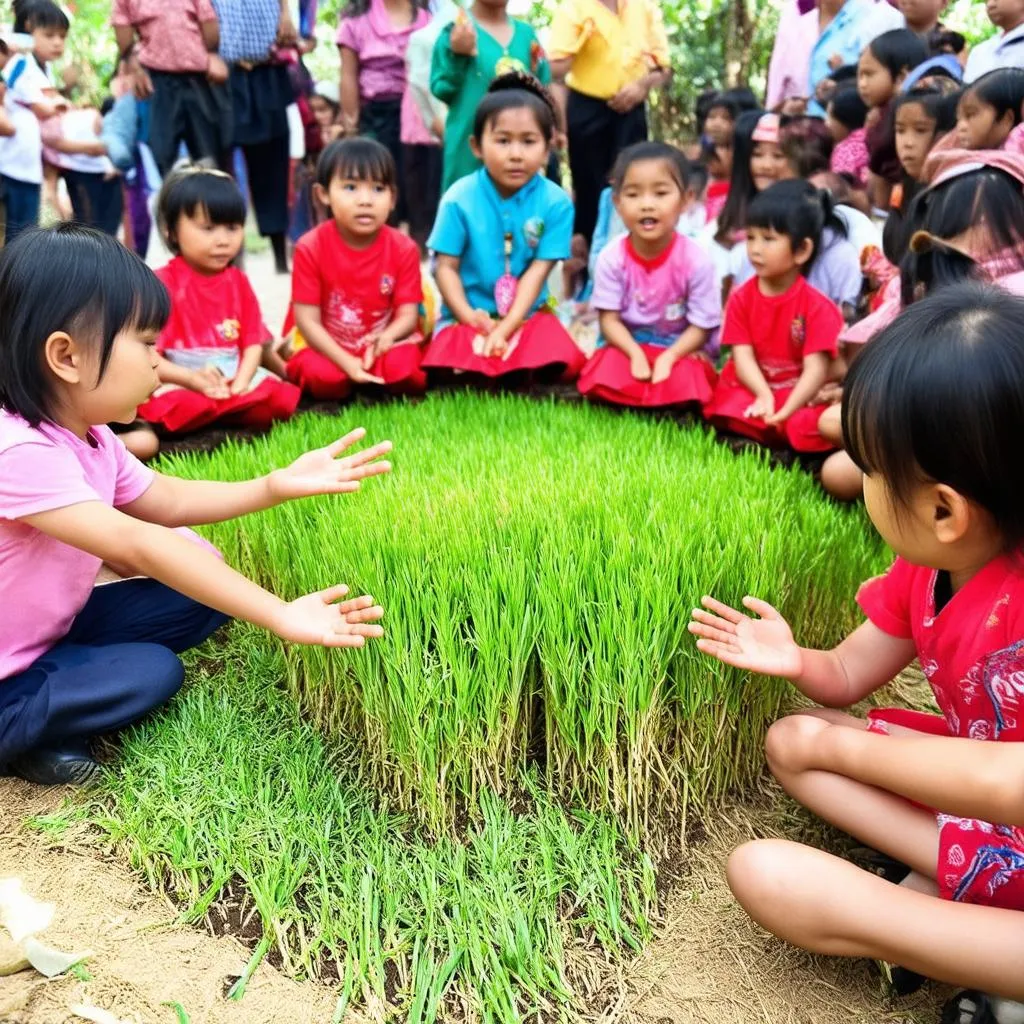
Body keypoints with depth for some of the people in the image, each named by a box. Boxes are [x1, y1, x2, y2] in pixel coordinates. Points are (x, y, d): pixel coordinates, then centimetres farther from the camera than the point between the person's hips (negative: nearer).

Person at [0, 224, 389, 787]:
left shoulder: (88, 435, 0)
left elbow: (169, 501, 7)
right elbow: (137, 545, -40)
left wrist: (277, 485, -9)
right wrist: (279, 616, -43)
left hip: (46, 631, 9)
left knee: (201, 591, -1)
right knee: (152, 673, -25)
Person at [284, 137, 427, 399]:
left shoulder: (403, 249, -7)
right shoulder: (311, 248, -12)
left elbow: (408, 314, -8)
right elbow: (307, 320, -13)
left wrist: (387, 337, -34)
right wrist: (348, 363, -25)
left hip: (383, 347, 1)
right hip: (329, 350, 0)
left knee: (403, 368, -32)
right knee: (322, 375, -33)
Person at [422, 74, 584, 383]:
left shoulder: (556, 203, -7)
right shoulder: (459, 199, -7)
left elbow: (538, 271, -11)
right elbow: (446, 268, -6)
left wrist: (505, 328, -19)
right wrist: (471, 319, -20)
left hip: (527, 316, 1)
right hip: (468, 316, -1)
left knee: (564, 359, -24)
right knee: (448, 362, -28)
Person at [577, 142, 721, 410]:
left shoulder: (696, 260, -16)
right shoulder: (612, 258, -12)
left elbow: (701, 327, -10)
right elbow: (609, 319, -9)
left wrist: (668, 358, -26)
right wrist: (636, 354, -26)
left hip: (680, 351, -1)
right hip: (628, 348, 1)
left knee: (684, 380, -30)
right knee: (604, 373, -26)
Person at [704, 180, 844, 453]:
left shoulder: (817, 306, -7)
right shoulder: (741, 297, 3)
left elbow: (815, 369, -14)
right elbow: (743, 356, -6)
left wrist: (786, 410, -30)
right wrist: (764, 395, -25)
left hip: (797, 397, -2)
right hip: (752, 391, 2)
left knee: (810, 427, -32)